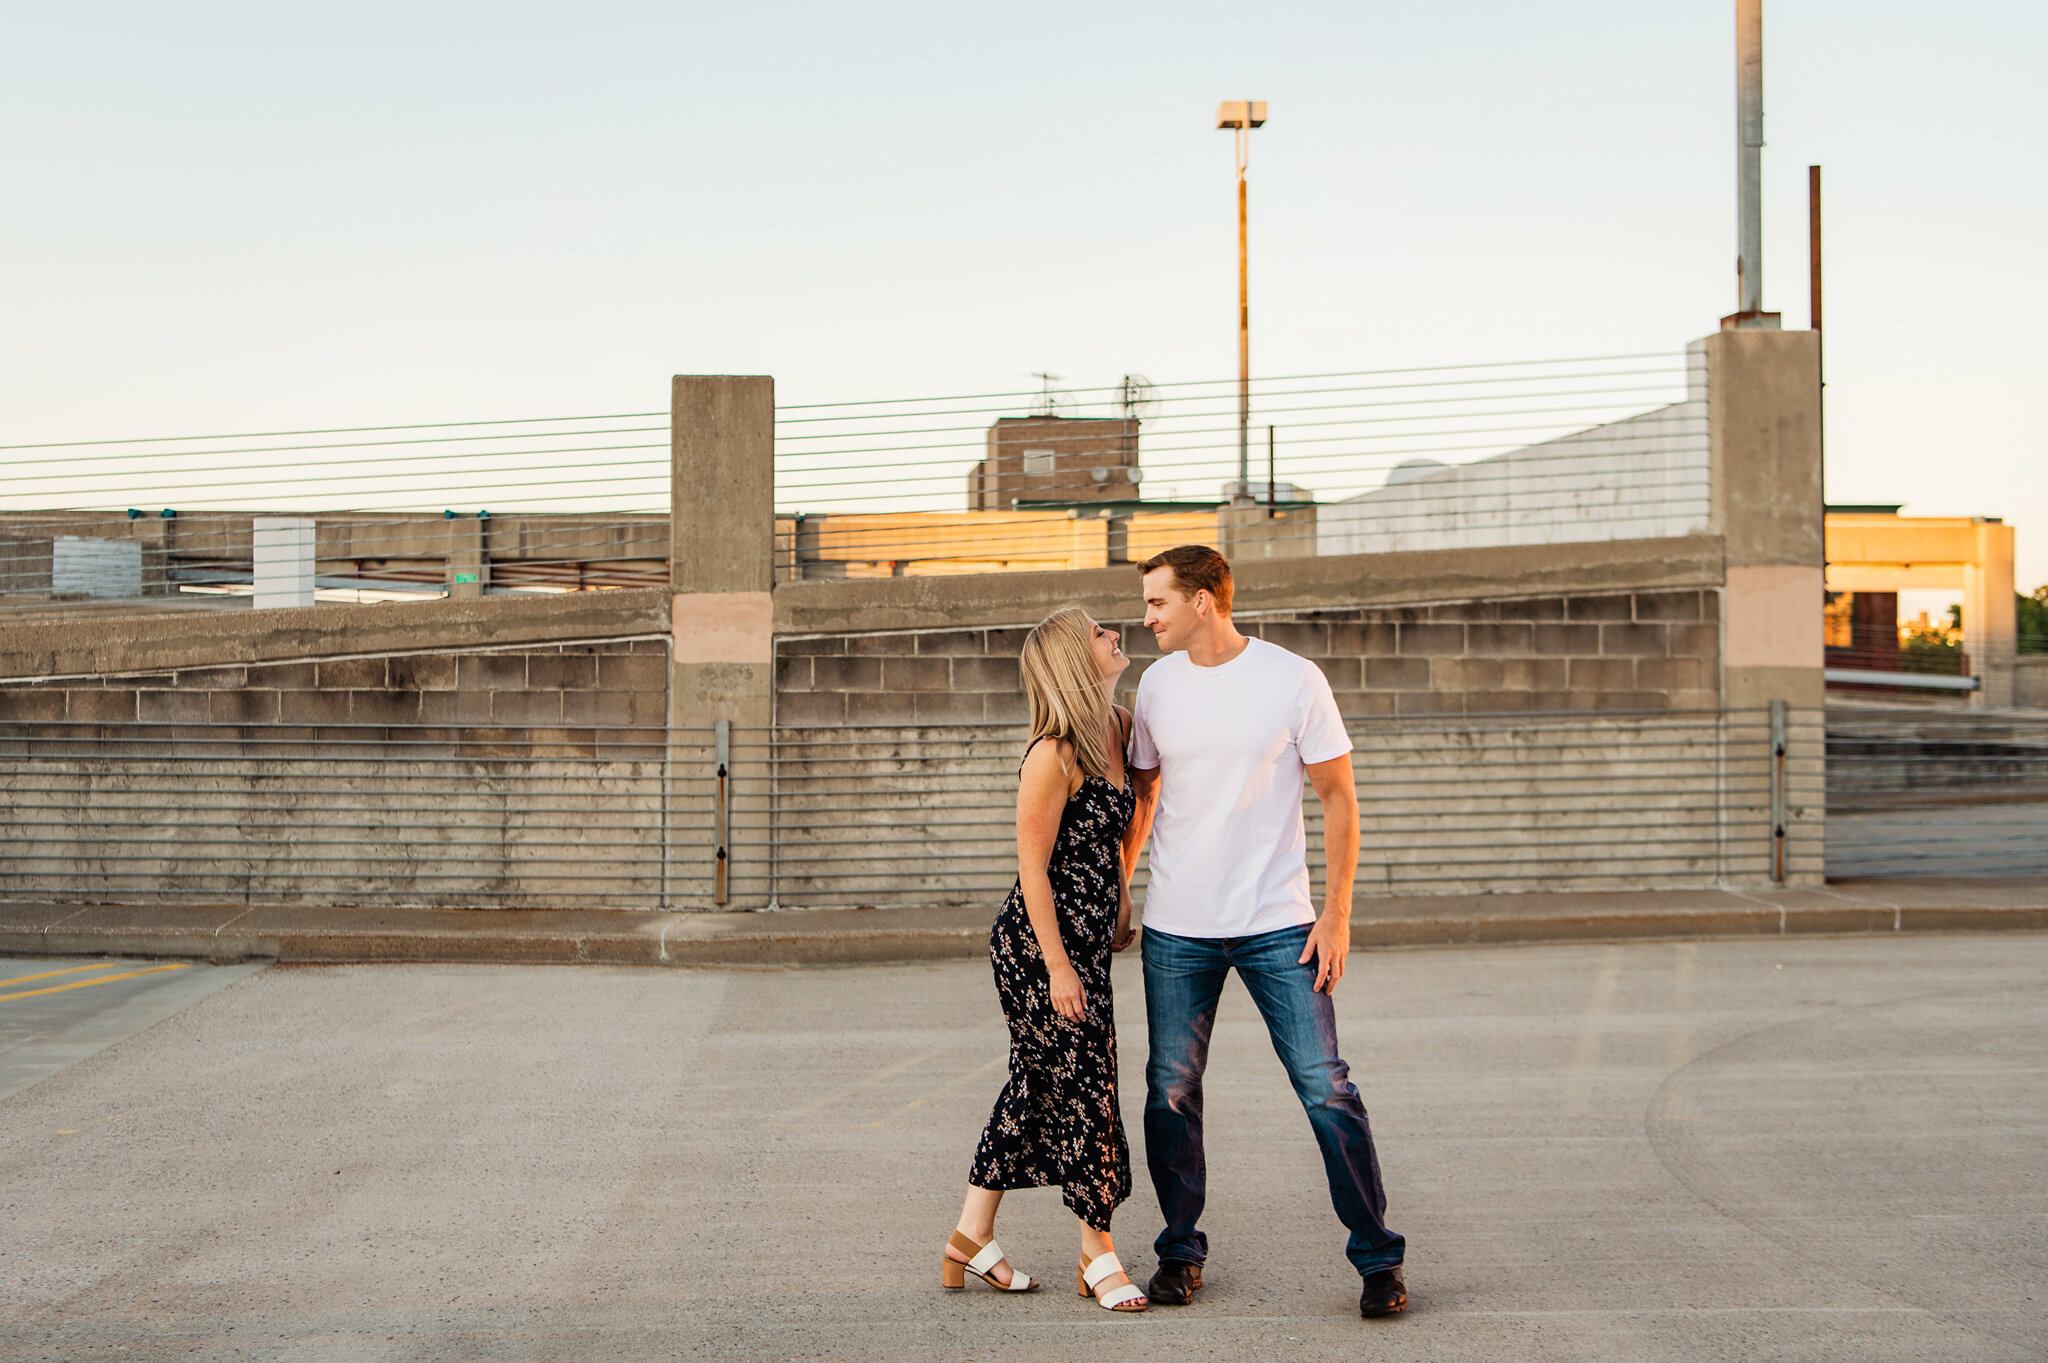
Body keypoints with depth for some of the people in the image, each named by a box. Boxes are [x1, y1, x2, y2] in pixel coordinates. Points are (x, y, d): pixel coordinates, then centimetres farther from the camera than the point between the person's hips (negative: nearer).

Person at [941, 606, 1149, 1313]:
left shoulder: (1116, 729, 7)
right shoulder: (1054, 754, -19)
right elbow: (1033, 867, -18)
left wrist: (1122, 910, 22)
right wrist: (1058, 968, -17)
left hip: (1087, 940, 9)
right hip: (1040, 943, -9)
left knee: (1036, 1082, 14)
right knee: (1083, 1089, 0)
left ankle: (973, 1238, 25)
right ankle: (1098, 1255, 14)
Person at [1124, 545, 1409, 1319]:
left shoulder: (1293, 680, -6)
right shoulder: (1156, 685, 5)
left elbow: (1338, 798, -2)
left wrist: (1336, 914, -7)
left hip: (1277, 926, -3)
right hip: (1175, 930, 3)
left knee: (1326, 1088, -4)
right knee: (1172, 1093, 6)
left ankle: (1378, 1258, 7)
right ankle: (1180, 1251, 22)